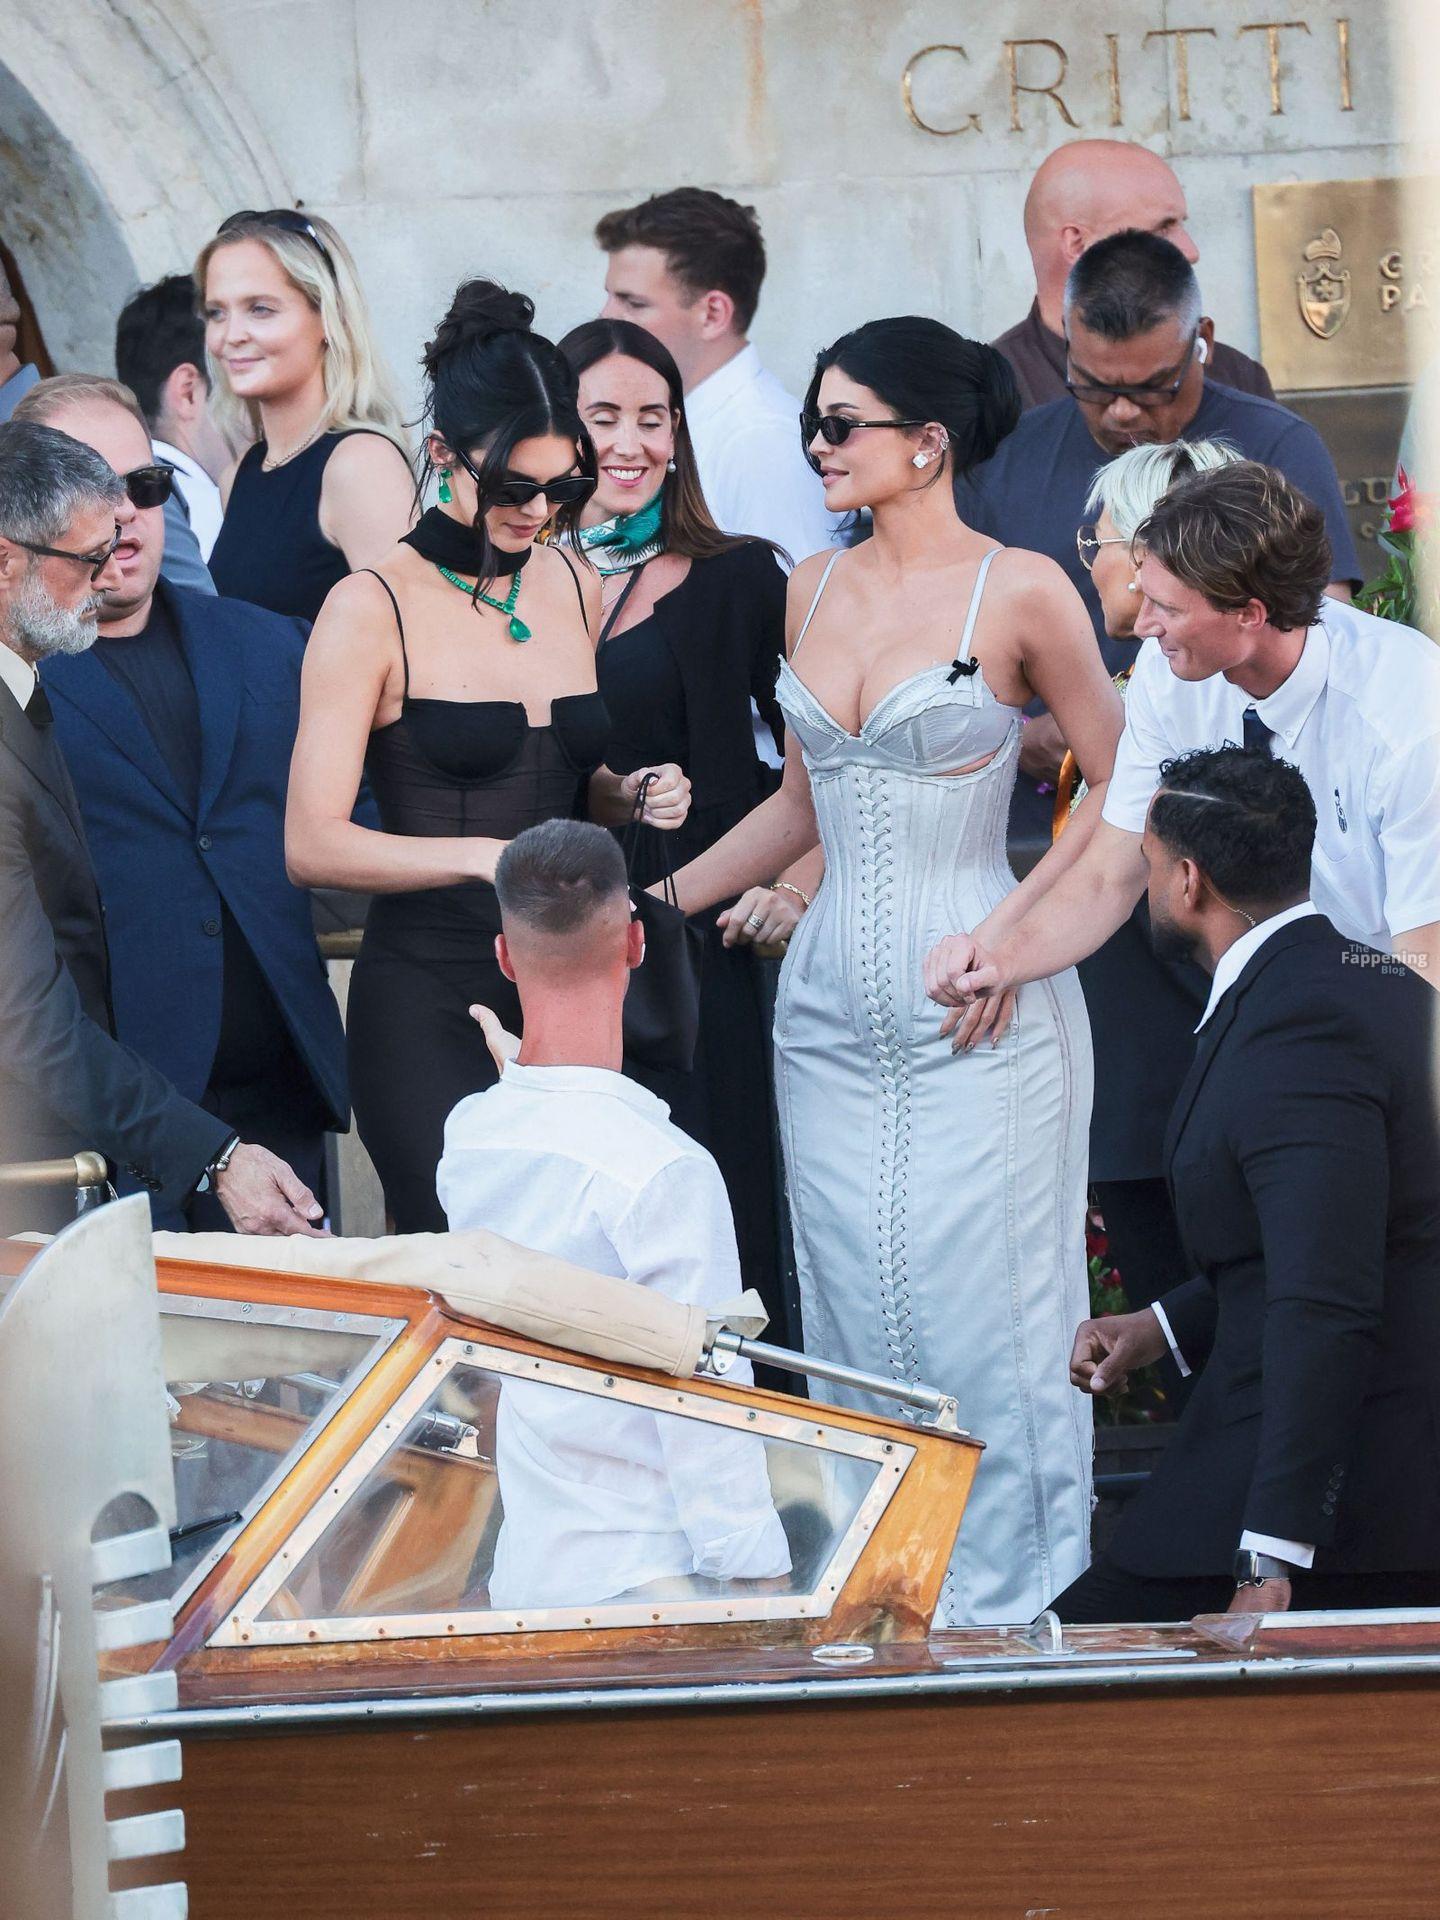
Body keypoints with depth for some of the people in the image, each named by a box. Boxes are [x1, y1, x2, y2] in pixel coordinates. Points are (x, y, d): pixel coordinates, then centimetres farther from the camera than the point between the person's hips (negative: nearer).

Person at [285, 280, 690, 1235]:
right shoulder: (374, 609, -7)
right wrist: (483, 855, -23)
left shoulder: (574, 586, 12)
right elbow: (313, 844, -14)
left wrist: (626, 793, 6)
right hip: (430, 1001, -6)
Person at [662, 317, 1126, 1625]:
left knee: (979, 1331, -3)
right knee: (854, 1327, 7)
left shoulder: (1020, 592, -6)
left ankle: (1006, 1610, 6)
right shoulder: (814, 590, 11)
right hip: (835, 1014, 6)